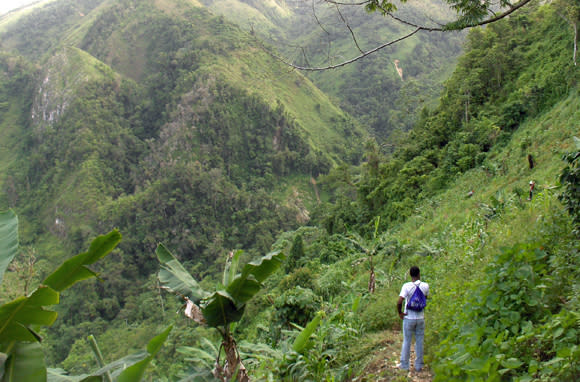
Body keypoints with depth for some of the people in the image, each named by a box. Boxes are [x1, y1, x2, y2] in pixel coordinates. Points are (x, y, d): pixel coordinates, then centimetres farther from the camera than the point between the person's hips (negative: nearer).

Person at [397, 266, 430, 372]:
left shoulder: (407, 286, -16)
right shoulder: (425, 286, -6)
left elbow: (399, 302, -24)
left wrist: (400, 313, -10)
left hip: (409, 318, -2)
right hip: (421, 318, 2)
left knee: (407, 341, 9)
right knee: (419, 341, 12)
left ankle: (404, 364, 17)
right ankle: (419, 365, 19)